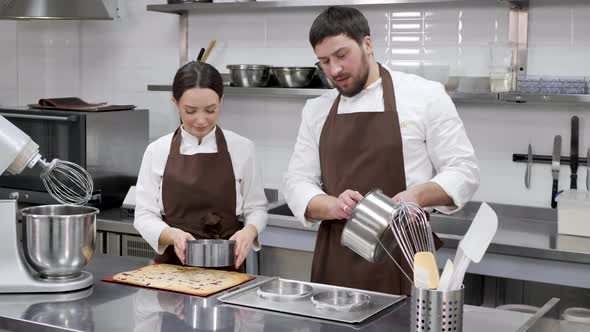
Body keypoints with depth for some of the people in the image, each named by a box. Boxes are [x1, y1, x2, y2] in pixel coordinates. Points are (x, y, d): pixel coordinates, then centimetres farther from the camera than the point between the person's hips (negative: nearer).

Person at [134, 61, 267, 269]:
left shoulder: (241, 148, 1)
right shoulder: (157, 151, 2)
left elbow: (256, 207, 8)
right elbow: (144, 215, 2)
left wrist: (249, 231, -13)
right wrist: (173, 234, -17)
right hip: (172, 264, 1)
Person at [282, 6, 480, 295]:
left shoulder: (425, 96, -5)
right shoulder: (316, 110, 9)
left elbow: (463, 171, -4)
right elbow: (296, 181, 7)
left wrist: (418, 195, -23)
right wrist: (334, 206, -14)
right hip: (334, 259, 4)